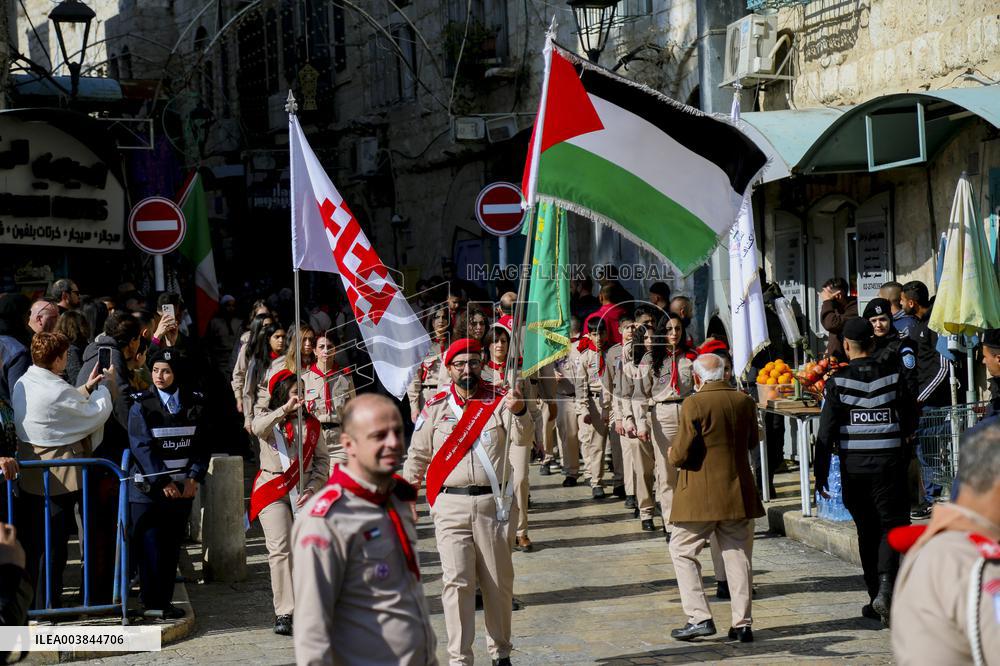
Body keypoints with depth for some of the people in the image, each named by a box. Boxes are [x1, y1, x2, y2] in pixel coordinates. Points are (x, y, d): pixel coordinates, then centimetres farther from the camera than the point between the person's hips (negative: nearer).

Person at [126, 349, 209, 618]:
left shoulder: (194, 403, 6)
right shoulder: (141, 405, -4)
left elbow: (201, 444, 7)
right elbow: (142, 447, -10)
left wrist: (194, 478, -7)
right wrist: (163, 483, -15)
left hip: (182, 488, 3)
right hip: (148, 488, -3)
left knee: (172, 546, 6)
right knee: (150, 546, -4)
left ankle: (164, 600, 13)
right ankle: (152, 603, 3)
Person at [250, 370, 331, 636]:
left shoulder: (310, 423, 11)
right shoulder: (268, 418, 3)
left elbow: (322, 459, 10)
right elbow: (258, 428, -22)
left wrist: (313, 487, -5)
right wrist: (285, 409, -34)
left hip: (304, 492, 3)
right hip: (273, 492, -3)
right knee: (280, 549, -12)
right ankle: (284, 613, -13)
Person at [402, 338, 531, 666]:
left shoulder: (498, 402, 1)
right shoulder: (435, 407, 4)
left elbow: (521, 439, -15)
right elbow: (417, 457, 13)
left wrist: (520, 413, -35)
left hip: (494, 504, 0)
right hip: (451, 506, 0)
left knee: (499, 582, 9)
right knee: (457, 581, -5)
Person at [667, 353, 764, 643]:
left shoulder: (694, 404, -14)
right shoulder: (745, 401, 3)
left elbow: (682, 453, -15)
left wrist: (672, 455, 6)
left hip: (701, 495, -5)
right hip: (739, 493, 5)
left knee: (682, 551, 8)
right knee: (738, 555, 10)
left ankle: (700, 618, 0)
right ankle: (742, 623, 10)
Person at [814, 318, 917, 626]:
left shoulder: (838, 382, -5)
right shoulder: (894, 378, -1)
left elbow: (825, 433, -7)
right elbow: (910, 423, 8)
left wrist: (820, 476, -2)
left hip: (853, 468, 0)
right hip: (889, 465, 0)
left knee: (867, 531, 13)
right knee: (892, 525, 3)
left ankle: (877, 599, 18)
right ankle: (885, 587, -19)